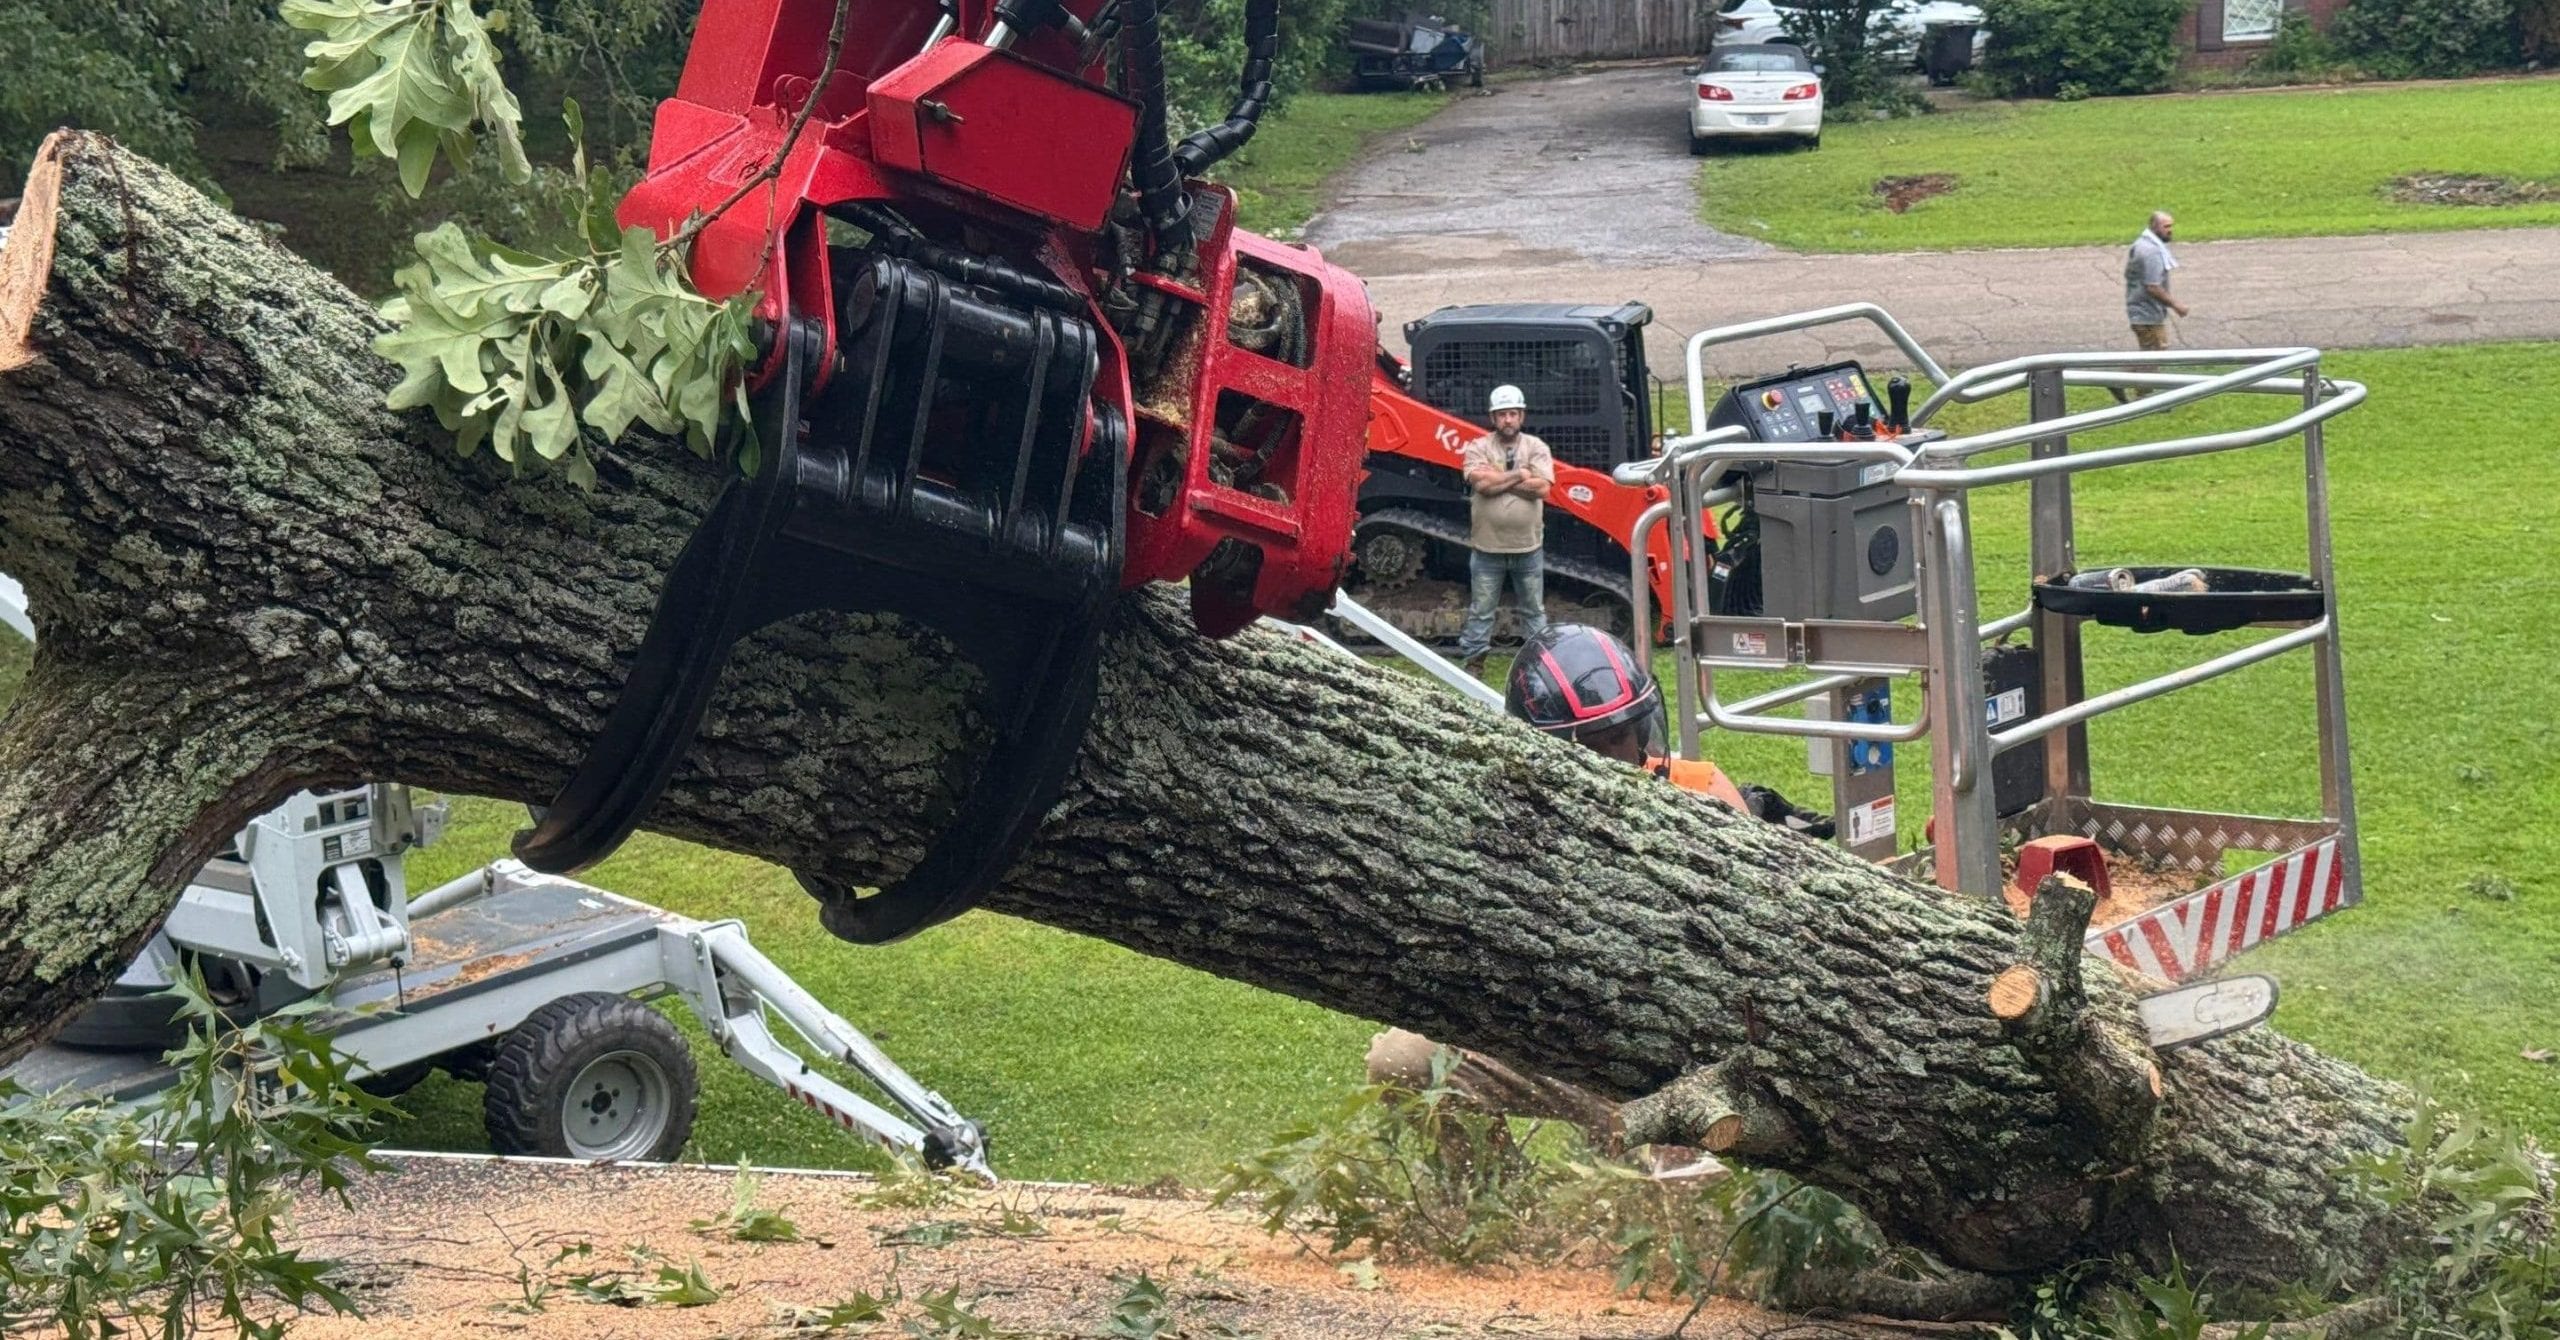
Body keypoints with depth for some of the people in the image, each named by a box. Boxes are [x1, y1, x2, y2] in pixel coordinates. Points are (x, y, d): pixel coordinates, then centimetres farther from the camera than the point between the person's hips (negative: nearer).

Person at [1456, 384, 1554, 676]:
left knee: (1534, 609, 13)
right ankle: (1473, 661, 15)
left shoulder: (1536, 448, 0)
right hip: (1488, 547, -1)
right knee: (1481, 610, 7)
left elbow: (1542, 487, -14)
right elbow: (1481, 482, -21)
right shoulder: (1478, 448, -3)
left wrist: (1498, 480, -14)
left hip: (1528, 546, 1)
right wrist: (1519, 474, -13)